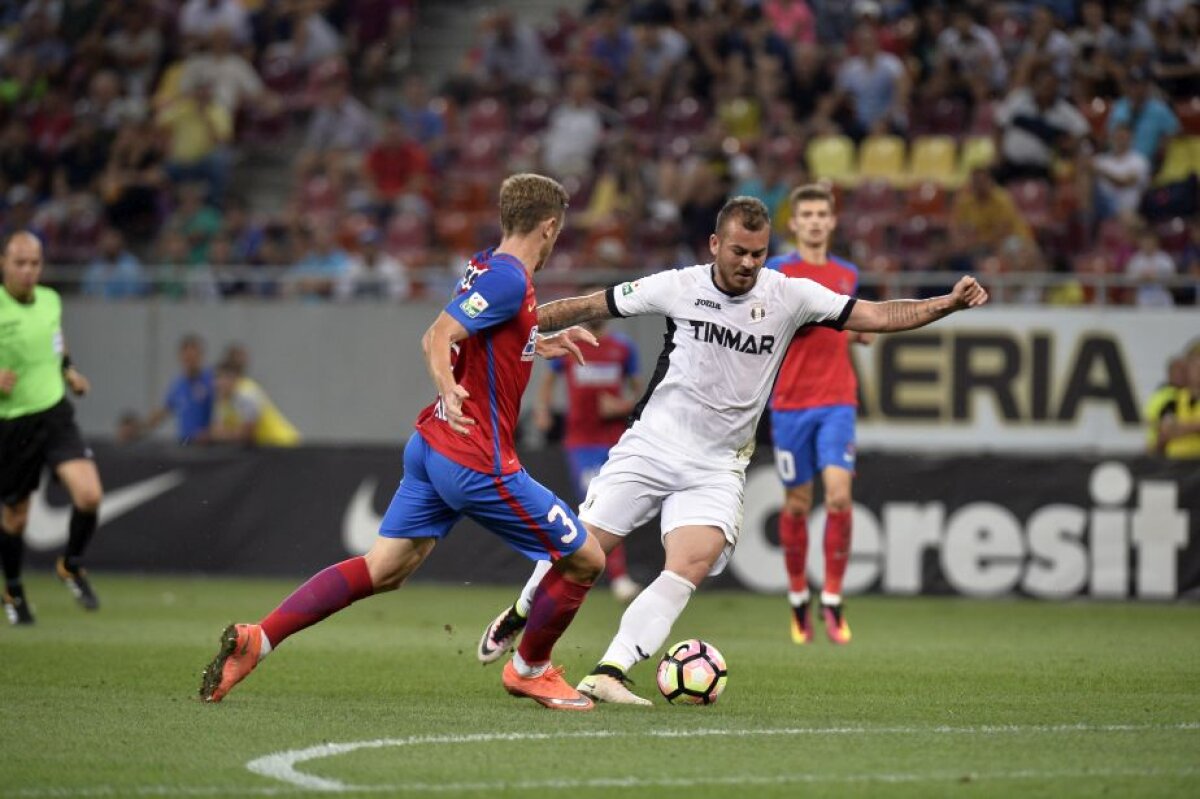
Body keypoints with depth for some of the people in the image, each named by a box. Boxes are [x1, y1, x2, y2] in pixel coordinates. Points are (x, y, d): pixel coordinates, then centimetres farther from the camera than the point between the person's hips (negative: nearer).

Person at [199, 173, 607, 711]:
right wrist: (447, 389, -40)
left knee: (383, 569, 6)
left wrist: (538, 346, 32)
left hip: (432, 446, 9)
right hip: (477, 461, -9)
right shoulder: (509, 279, -16)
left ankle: (256, 640, -6)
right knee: (584, 559, 4)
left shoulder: (486, 269, 13)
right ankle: (530, 671, 23)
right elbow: (438, 338, -25)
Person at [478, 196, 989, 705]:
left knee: (693, 564, -22)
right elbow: (591, 307, 4)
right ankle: (521, 616, 30)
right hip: (649, 447, 0)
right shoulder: (678, 287, -5)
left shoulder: (789, 296, -4)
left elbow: (875, 316, -5)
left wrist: (947, 304, -18)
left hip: (716, 468, 1)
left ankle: (608, 674, -20)